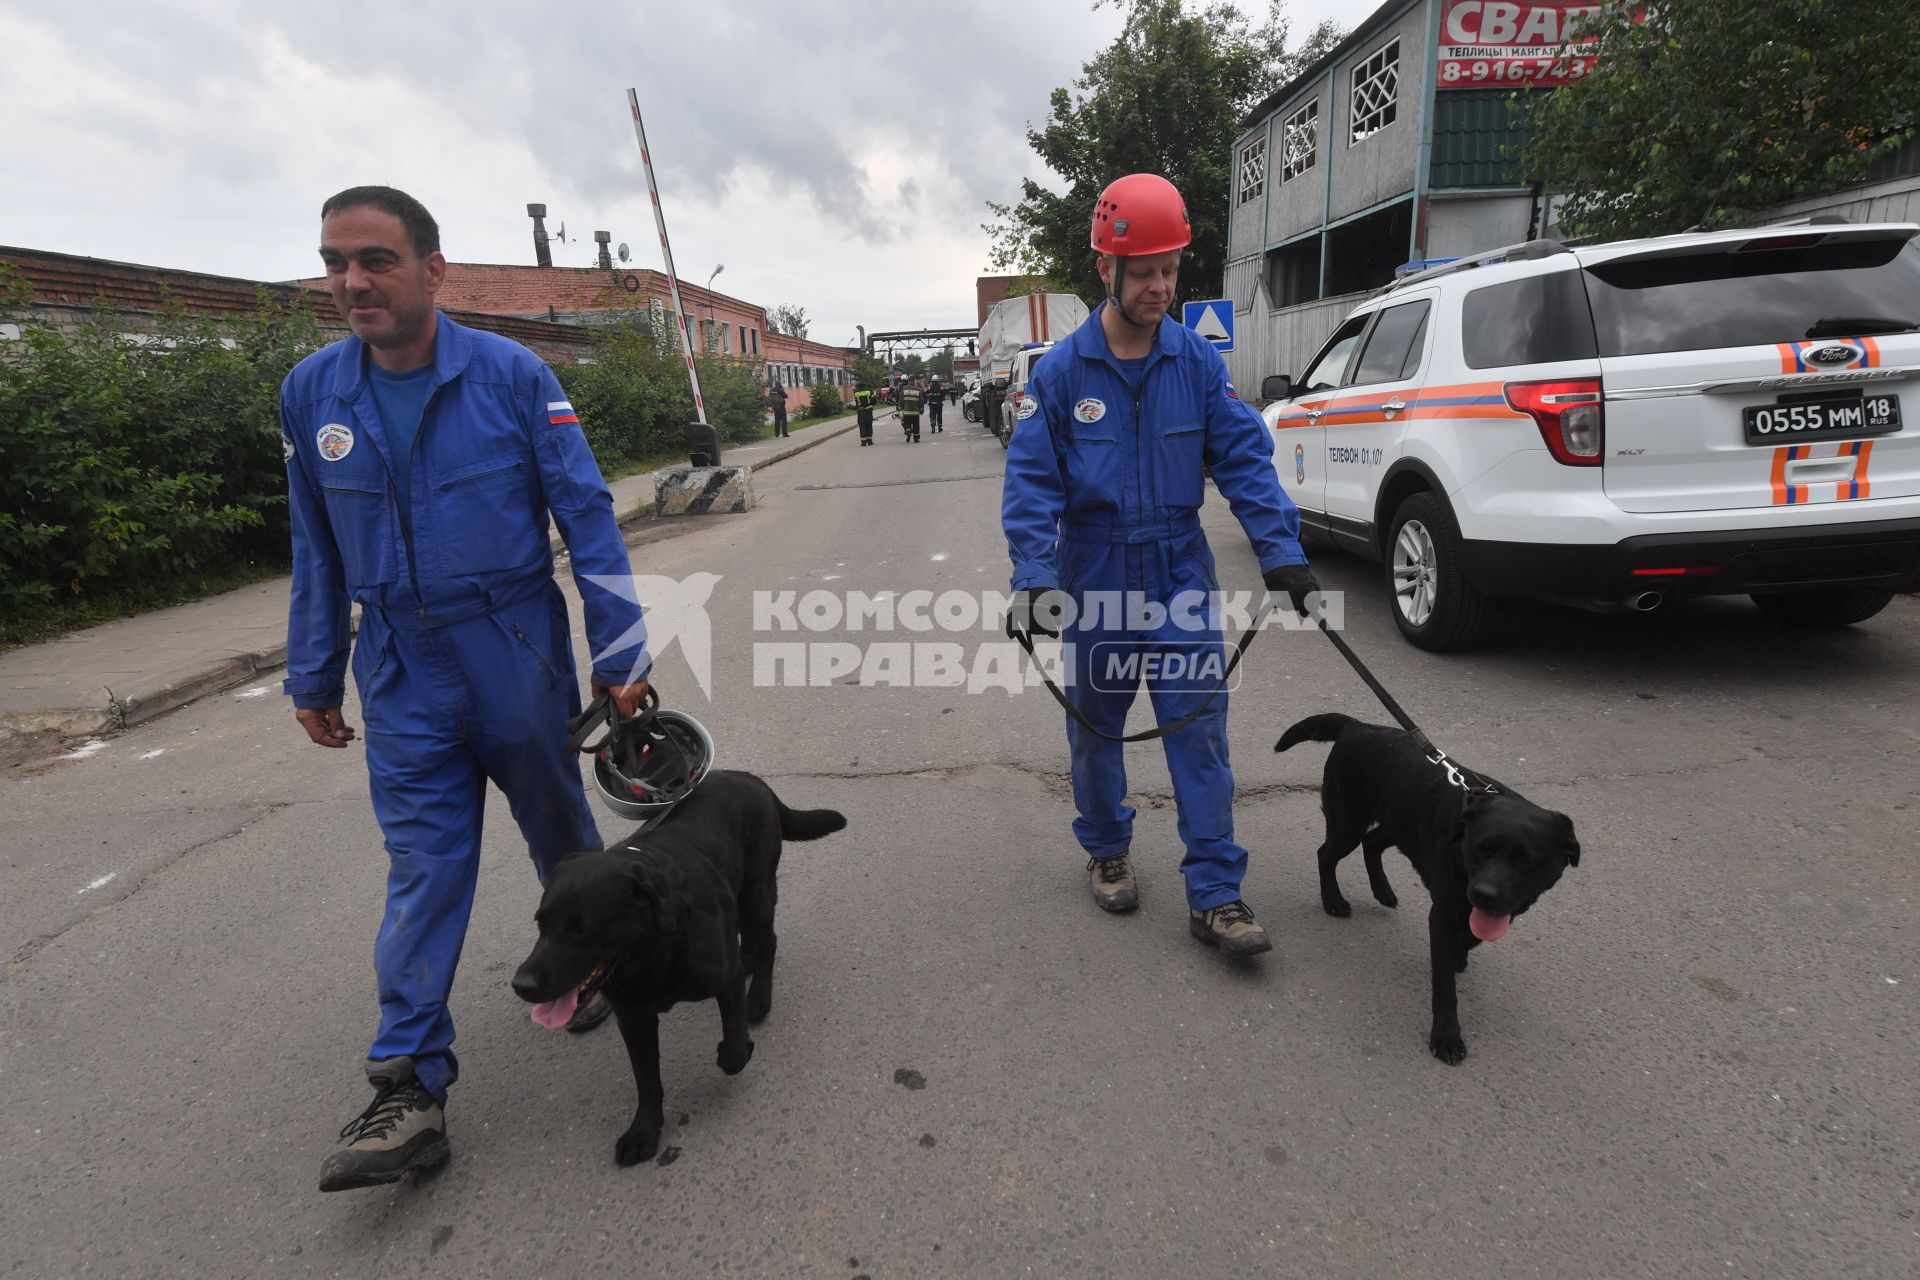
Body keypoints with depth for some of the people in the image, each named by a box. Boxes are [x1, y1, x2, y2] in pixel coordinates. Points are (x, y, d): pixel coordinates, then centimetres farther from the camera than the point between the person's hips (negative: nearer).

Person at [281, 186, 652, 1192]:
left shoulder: (511, 375, -10)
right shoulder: (311, 392, 1)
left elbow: (586, 518, -9)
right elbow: (317, 550, 9)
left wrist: (619, 655, -10)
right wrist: (312, 679, 12)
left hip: (519, 655, -2)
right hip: (402, 674, 2)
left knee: (561, 831, 15)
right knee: (423, 869, 3)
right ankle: (411, 1088, 10)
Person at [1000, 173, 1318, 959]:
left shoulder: (1198, 361, -2)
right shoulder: (1062, 371, -8)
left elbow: (1243, 458, -2)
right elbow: (1031, 482, -10)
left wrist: (1281, 550, -11)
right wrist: (1035, 578, -21)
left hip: (1181, 578, 1)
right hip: (1094, 582, -1)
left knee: (1201, 731, -1)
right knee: (1095, 728, 14)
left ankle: (1215, 896, 8)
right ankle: (1107, 851, 37)